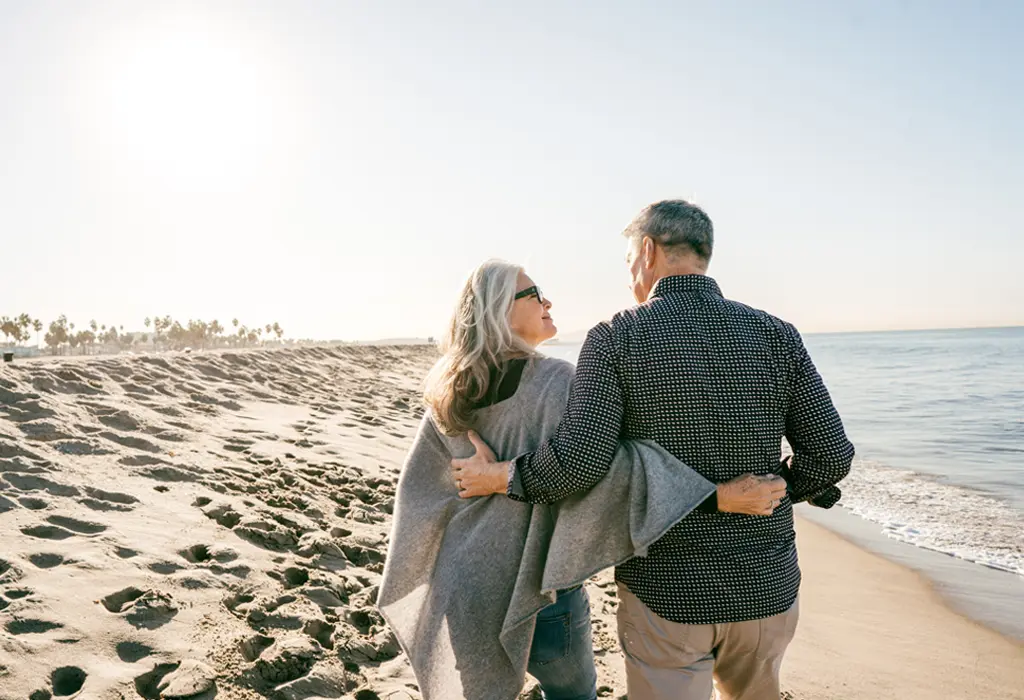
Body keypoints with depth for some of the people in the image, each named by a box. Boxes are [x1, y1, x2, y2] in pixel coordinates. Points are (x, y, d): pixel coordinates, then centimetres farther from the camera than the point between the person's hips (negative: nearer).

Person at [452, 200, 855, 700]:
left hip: (666, 593, -3)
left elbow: (579, 459, -22)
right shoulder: (775, 336, -3)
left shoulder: (615, 339, -12)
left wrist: (502, 476, -5)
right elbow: (831, 454, -4)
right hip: (767, 588, 4)